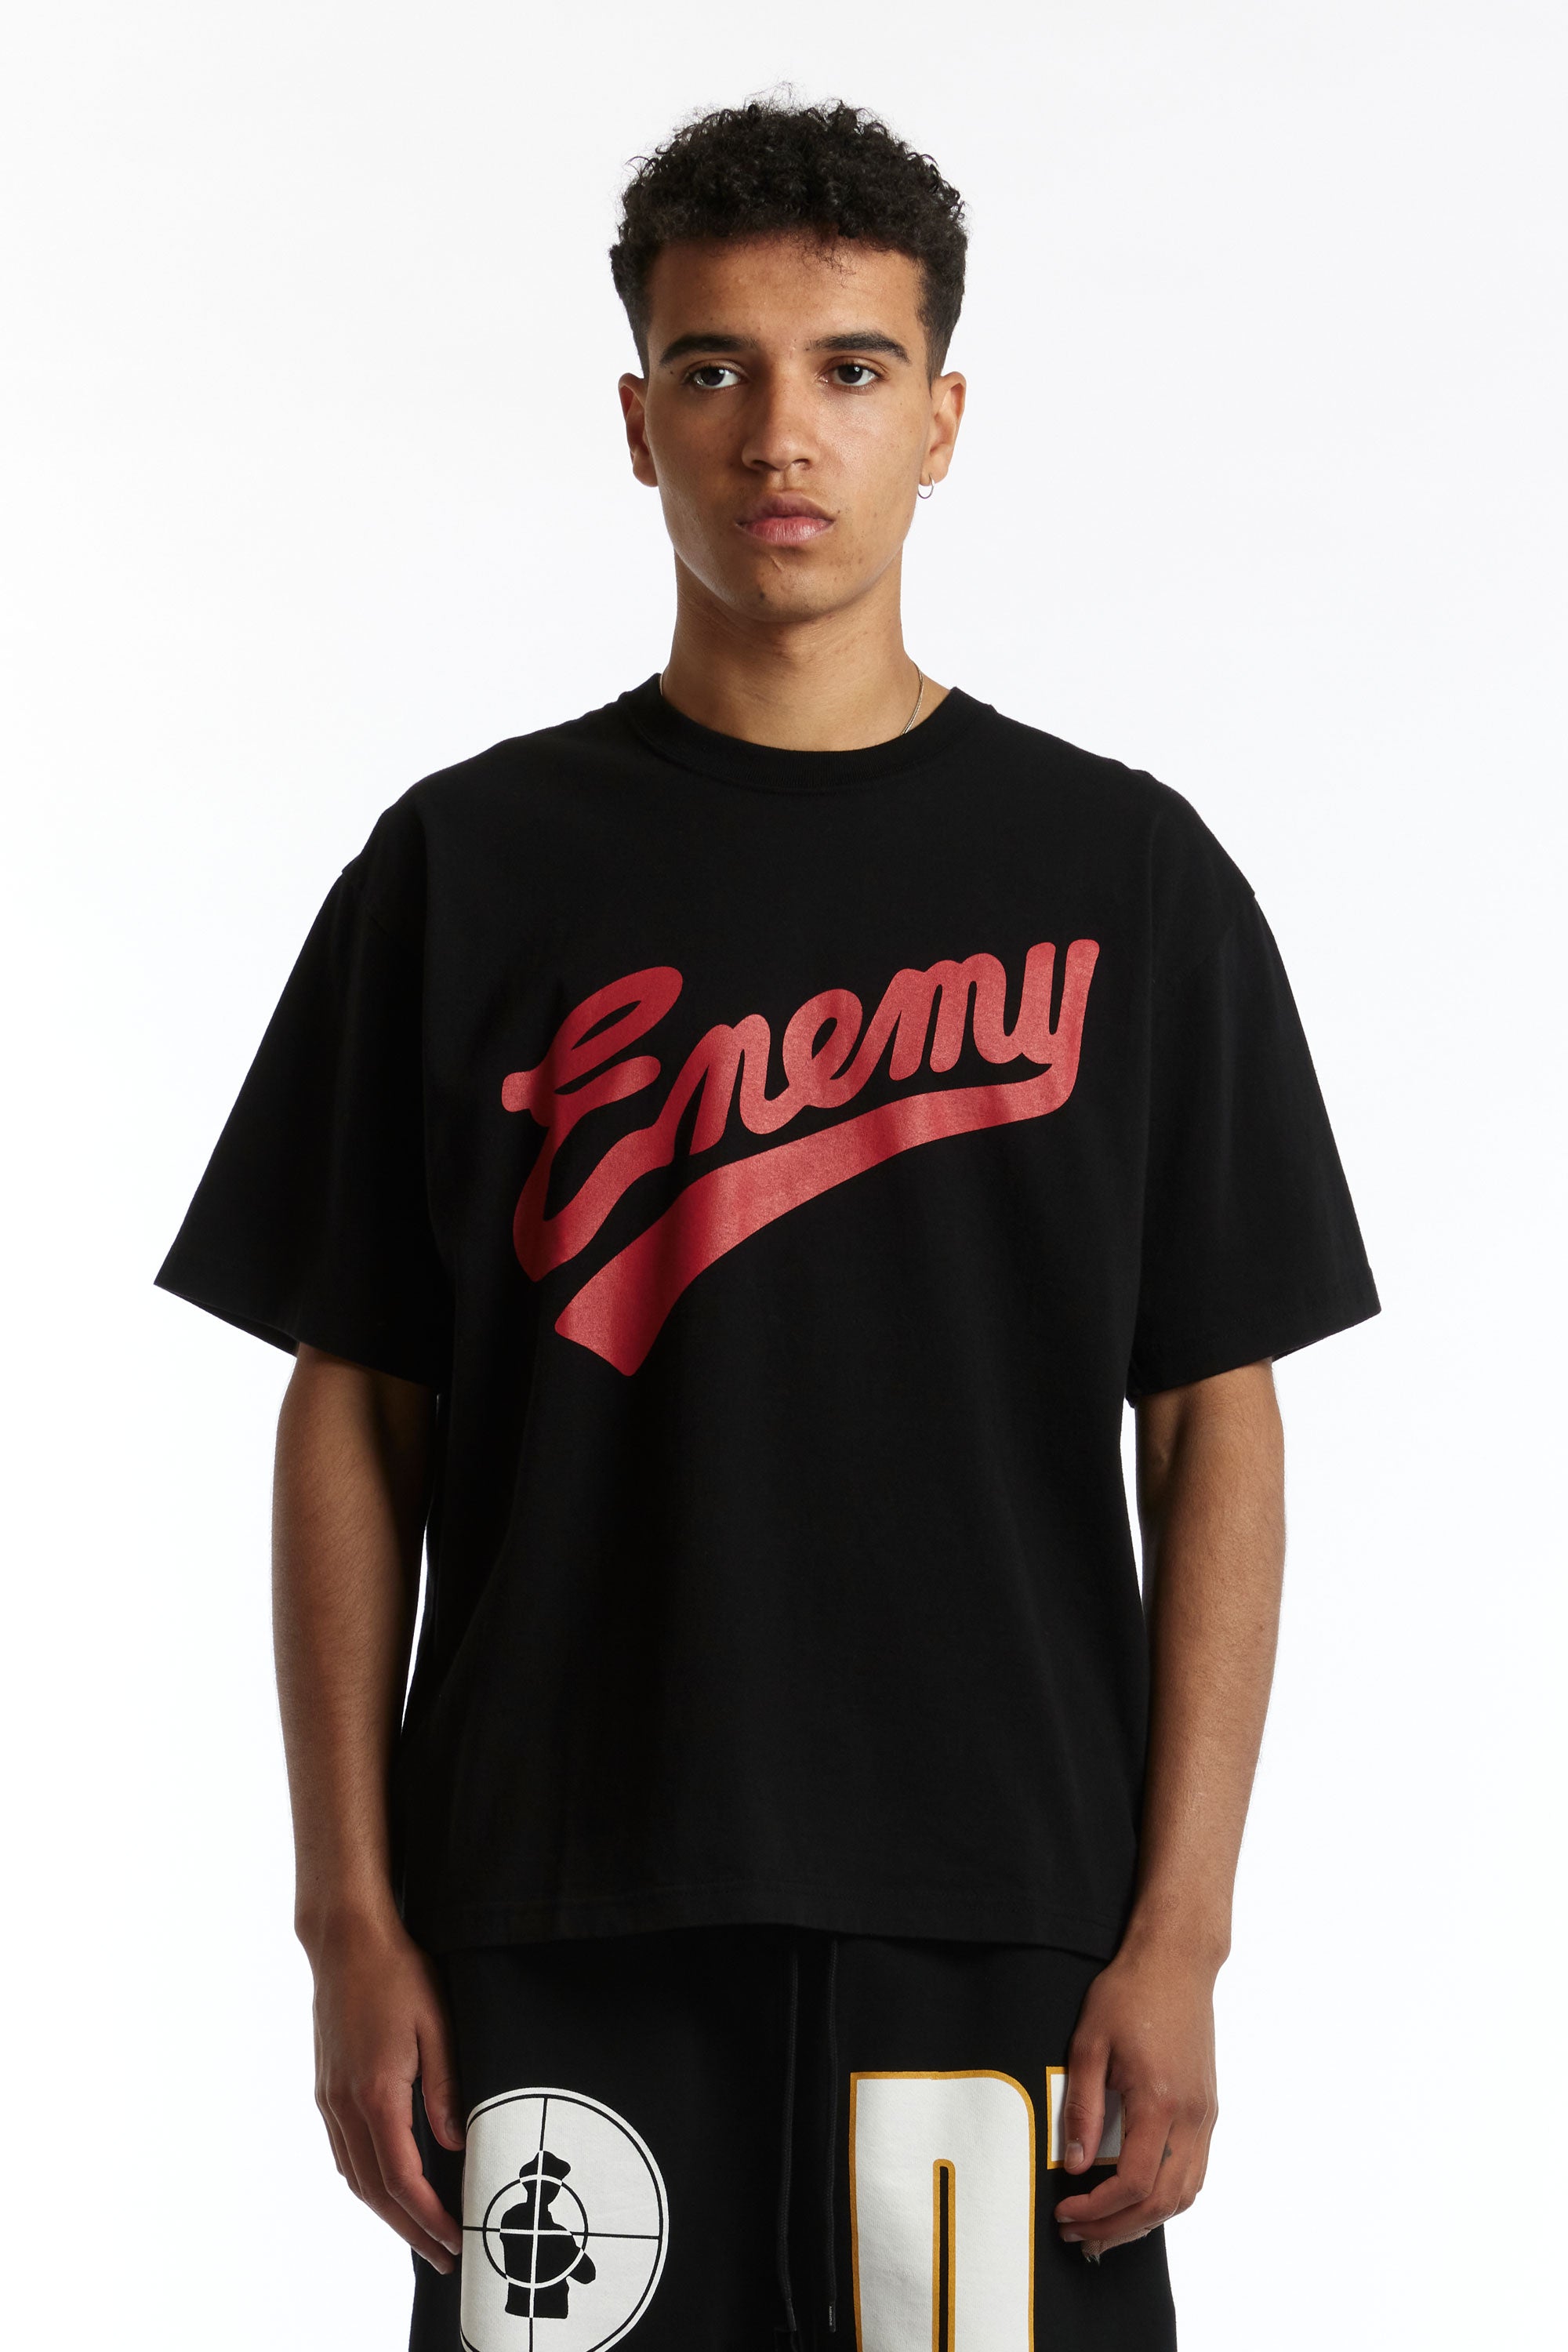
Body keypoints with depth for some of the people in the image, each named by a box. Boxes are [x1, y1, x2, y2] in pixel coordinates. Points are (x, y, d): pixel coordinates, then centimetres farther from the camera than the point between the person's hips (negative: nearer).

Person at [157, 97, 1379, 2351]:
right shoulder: (468, 869, 4)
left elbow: (1214, 1431, 3)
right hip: (561, 1931, 0)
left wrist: (1179, 1933, -4)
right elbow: (352, 1421, 5)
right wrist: (354, 1917, -1)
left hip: (996, 1929, 0)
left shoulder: (1125, 875, 4)